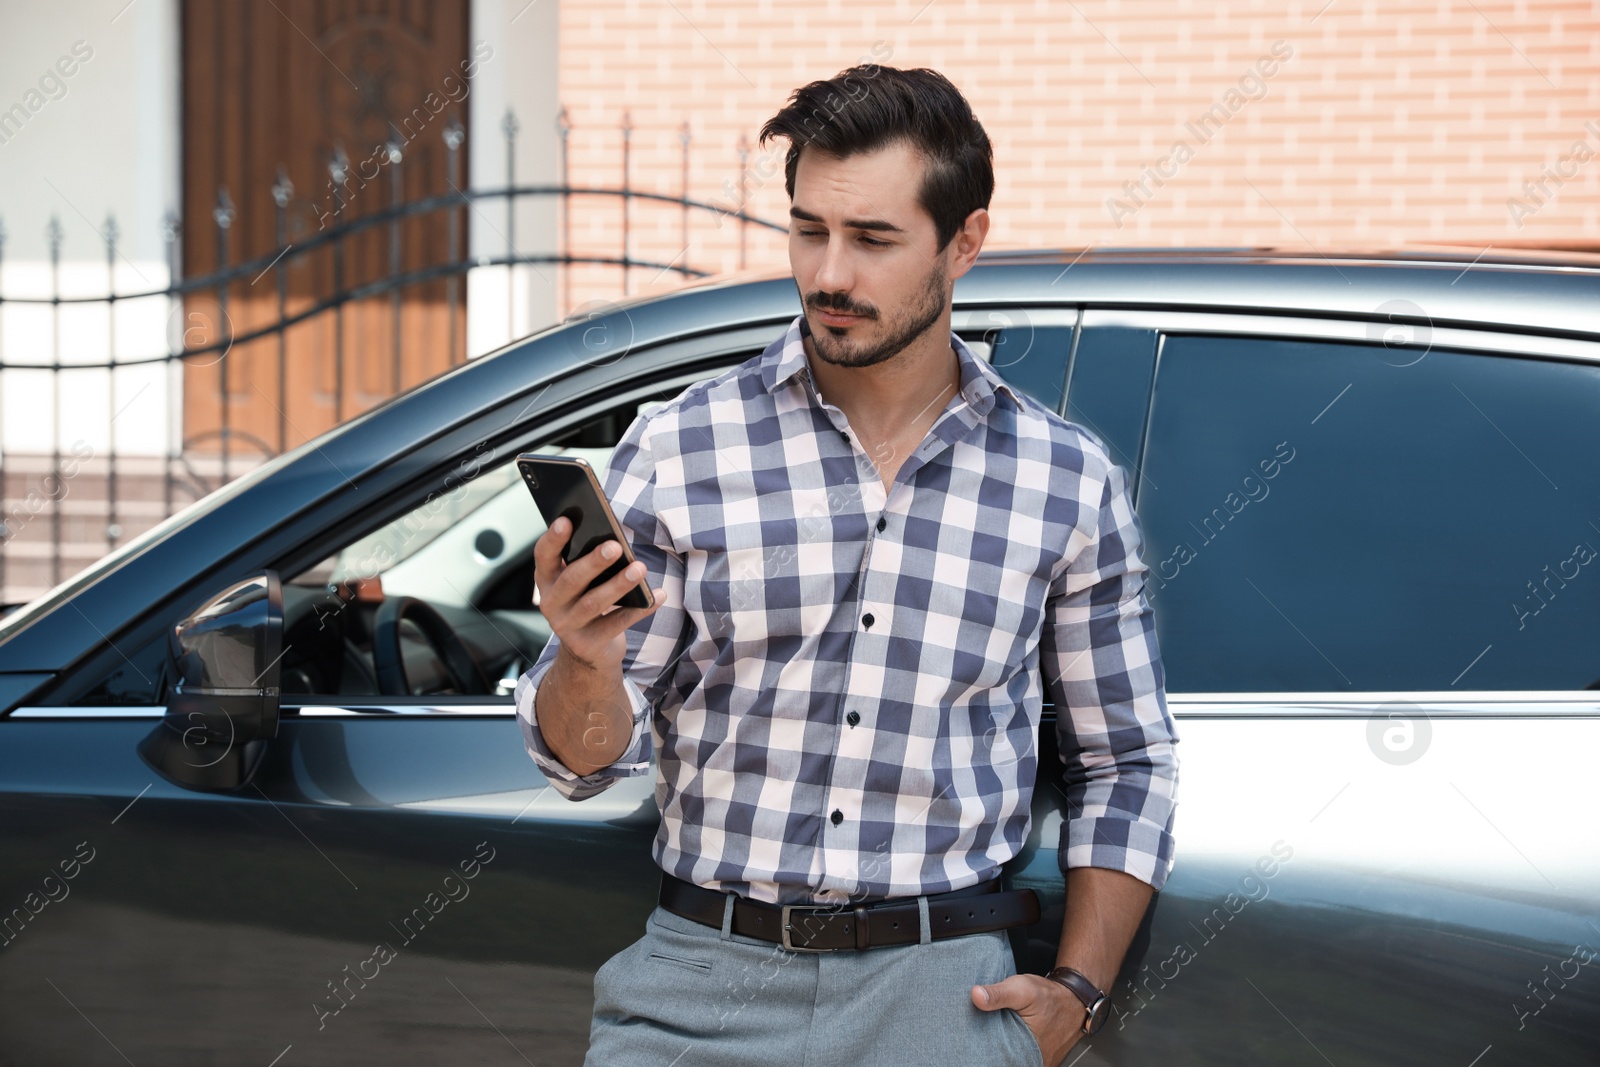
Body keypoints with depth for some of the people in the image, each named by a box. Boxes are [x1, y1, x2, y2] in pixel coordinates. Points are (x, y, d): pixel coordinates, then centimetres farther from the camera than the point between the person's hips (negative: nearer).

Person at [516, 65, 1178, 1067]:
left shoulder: (1069, 481, 3)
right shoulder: (677, 448, 0)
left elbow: (1129, 765, 12)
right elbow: (591, 757, 1)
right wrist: (587, 660, -21)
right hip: (701, 978, 0)